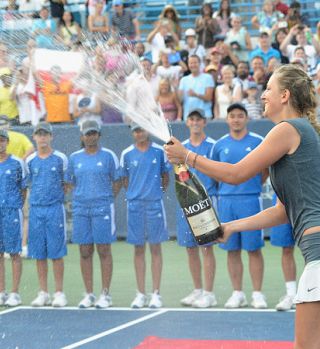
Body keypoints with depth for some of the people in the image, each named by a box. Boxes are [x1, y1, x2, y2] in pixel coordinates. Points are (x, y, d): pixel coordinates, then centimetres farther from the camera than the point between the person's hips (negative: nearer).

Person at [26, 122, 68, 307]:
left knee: (56, 252, -3)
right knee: (39, 253, 5)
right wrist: (38, 196, 8)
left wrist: (57, 196, -1)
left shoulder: (61, 158, 0)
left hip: (55, 208, -3)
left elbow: (67, 184, 8)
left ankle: (59, 293, 3)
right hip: (35, 209, 3)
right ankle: (43, 293, 11)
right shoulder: (30, 160, 8)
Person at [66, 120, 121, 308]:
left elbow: (117, 181, 6)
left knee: (104, 251, -2)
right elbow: (71, 182, 19)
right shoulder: (74, 157, 10)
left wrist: (108, 200, 2)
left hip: (102, 208, -3)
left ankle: (106, 294, 1)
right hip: (80, 209, 3)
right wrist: (80, 196, 8)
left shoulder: (108, 155, 1)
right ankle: (89, 294, 10)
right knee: (85, 252, 4)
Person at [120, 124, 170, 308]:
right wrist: (136, 193, 6)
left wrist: (158, 192, 7)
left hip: (155, 204, -1)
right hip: (134, 204, 1)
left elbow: (165, 176, 11)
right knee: (139, 249, 5)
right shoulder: (127, 154, 5)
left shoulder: (159, 151, 2)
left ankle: (156, 293, 4)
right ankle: (141, 294, 9)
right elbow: (125, 180, 13)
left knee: (155, 248, 1)